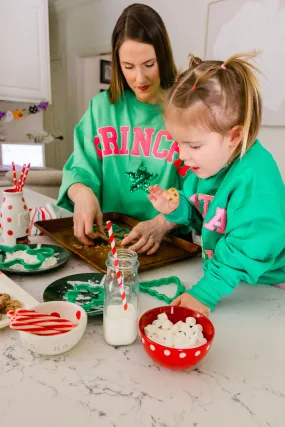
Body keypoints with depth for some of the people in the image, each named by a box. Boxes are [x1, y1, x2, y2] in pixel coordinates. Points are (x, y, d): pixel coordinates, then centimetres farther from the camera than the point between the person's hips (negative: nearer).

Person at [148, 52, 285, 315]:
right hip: (219, 271, 6)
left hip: (263, 286, -6)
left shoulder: (255, 177, -26)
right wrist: (176, 208, -10)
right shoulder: (207, 163, -2)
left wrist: (206, 293, -28)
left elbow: (247, 248, -26)